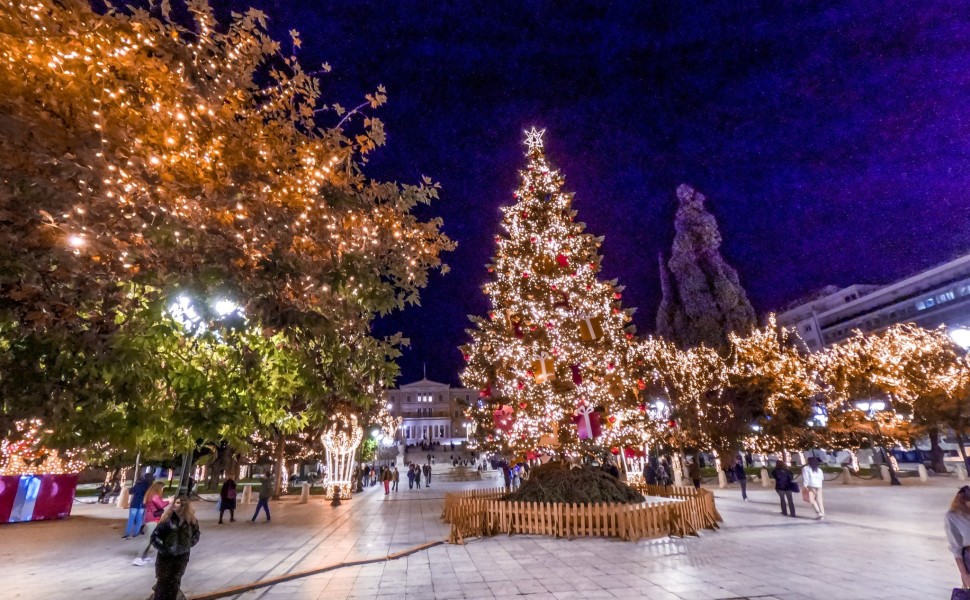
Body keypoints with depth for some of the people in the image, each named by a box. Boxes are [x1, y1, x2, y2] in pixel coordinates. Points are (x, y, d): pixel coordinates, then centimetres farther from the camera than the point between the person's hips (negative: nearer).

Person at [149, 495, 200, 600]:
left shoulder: (191, 520, -7)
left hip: (182, 556, 2)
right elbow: (154, 536, -6)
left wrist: (190, 544, -3)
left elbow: (197, 534, 10)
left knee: (175, 582, 9)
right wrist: (163, 547, -14)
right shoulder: (167, 518, -14)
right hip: (166, 555, -1)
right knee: (162, 581, 2)